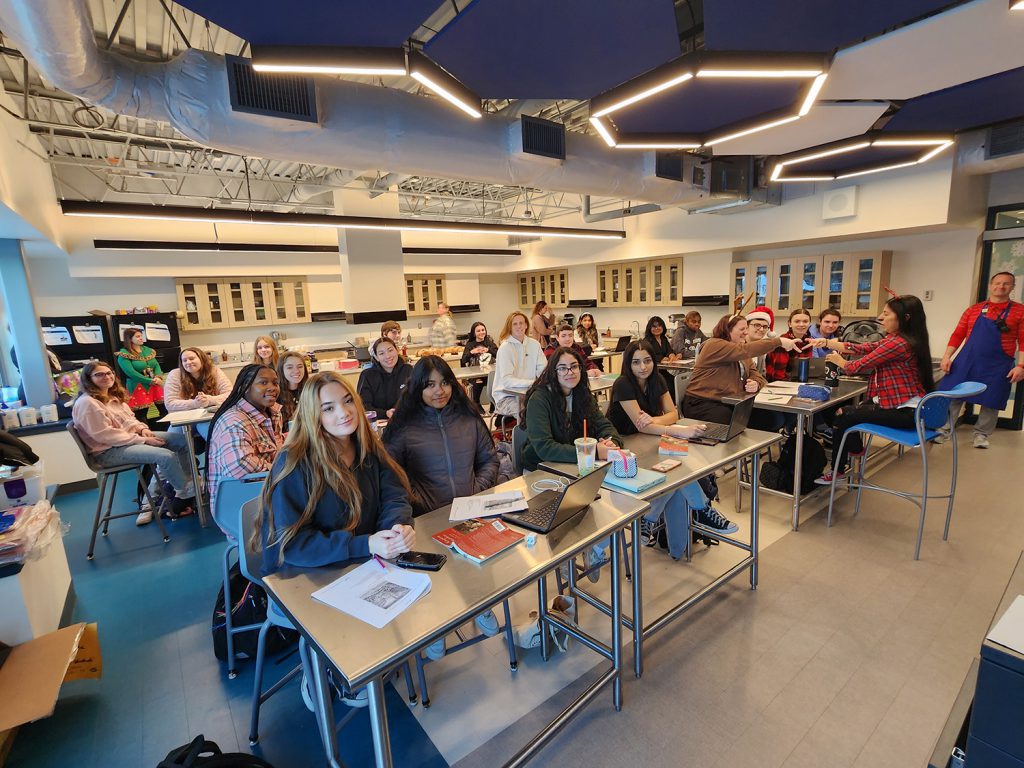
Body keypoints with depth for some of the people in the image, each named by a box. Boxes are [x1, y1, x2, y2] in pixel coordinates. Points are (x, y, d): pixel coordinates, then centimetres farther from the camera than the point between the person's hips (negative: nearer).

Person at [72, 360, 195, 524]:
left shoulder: (114, 396, 12)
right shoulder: (87, 403, -15)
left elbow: (130, 419, 19)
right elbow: (105, 436, -21)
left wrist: (142, 429, -3)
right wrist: (142, 440, -21)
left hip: (130, 438, 9)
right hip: (109, 451, -9)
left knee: (182, 439, -5)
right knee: (166, 456, -29)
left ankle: (188, 483, 1)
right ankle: (186, 494, -9)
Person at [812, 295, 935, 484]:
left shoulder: (898, 343, -24)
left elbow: (860, 365, -17)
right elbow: (863, 348, 7)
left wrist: (840, 361, 4)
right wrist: (827, 343, 0)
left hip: (904, 411, -10)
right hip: (904, 405, 10)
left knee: (842, 415, -4)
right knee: (849, 409, 17)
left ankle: (837, 471, 13)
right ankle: (854, 448, 39)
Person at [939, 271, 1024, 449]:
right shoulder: (973, 310, 7)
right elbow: (958, 335, 7)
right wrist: (947, 356, -2)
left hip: (997, 366, -1)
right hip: (966, 361, 1)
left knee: (990, 402, 6)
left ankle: (981, 434, 22)